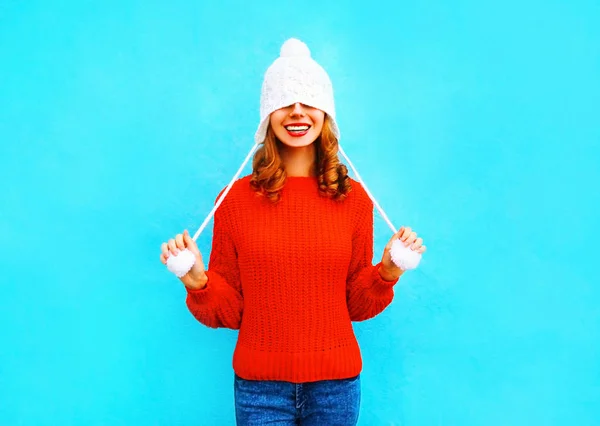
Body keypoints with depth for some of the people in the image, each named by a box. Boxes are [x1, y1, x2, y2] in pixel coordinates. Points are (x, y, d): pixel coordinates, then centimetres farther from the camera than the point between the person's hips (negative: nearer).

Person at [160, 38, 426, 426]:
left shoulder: (354, 198, -3)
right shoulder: (236, 198, -6)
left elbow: (356, 305, 4)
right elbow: (228, 311, -1)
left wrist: (387, 273, -12)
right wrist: (198, 282, -18)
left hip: (336, 383, 2)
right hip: (259, 385, -1)